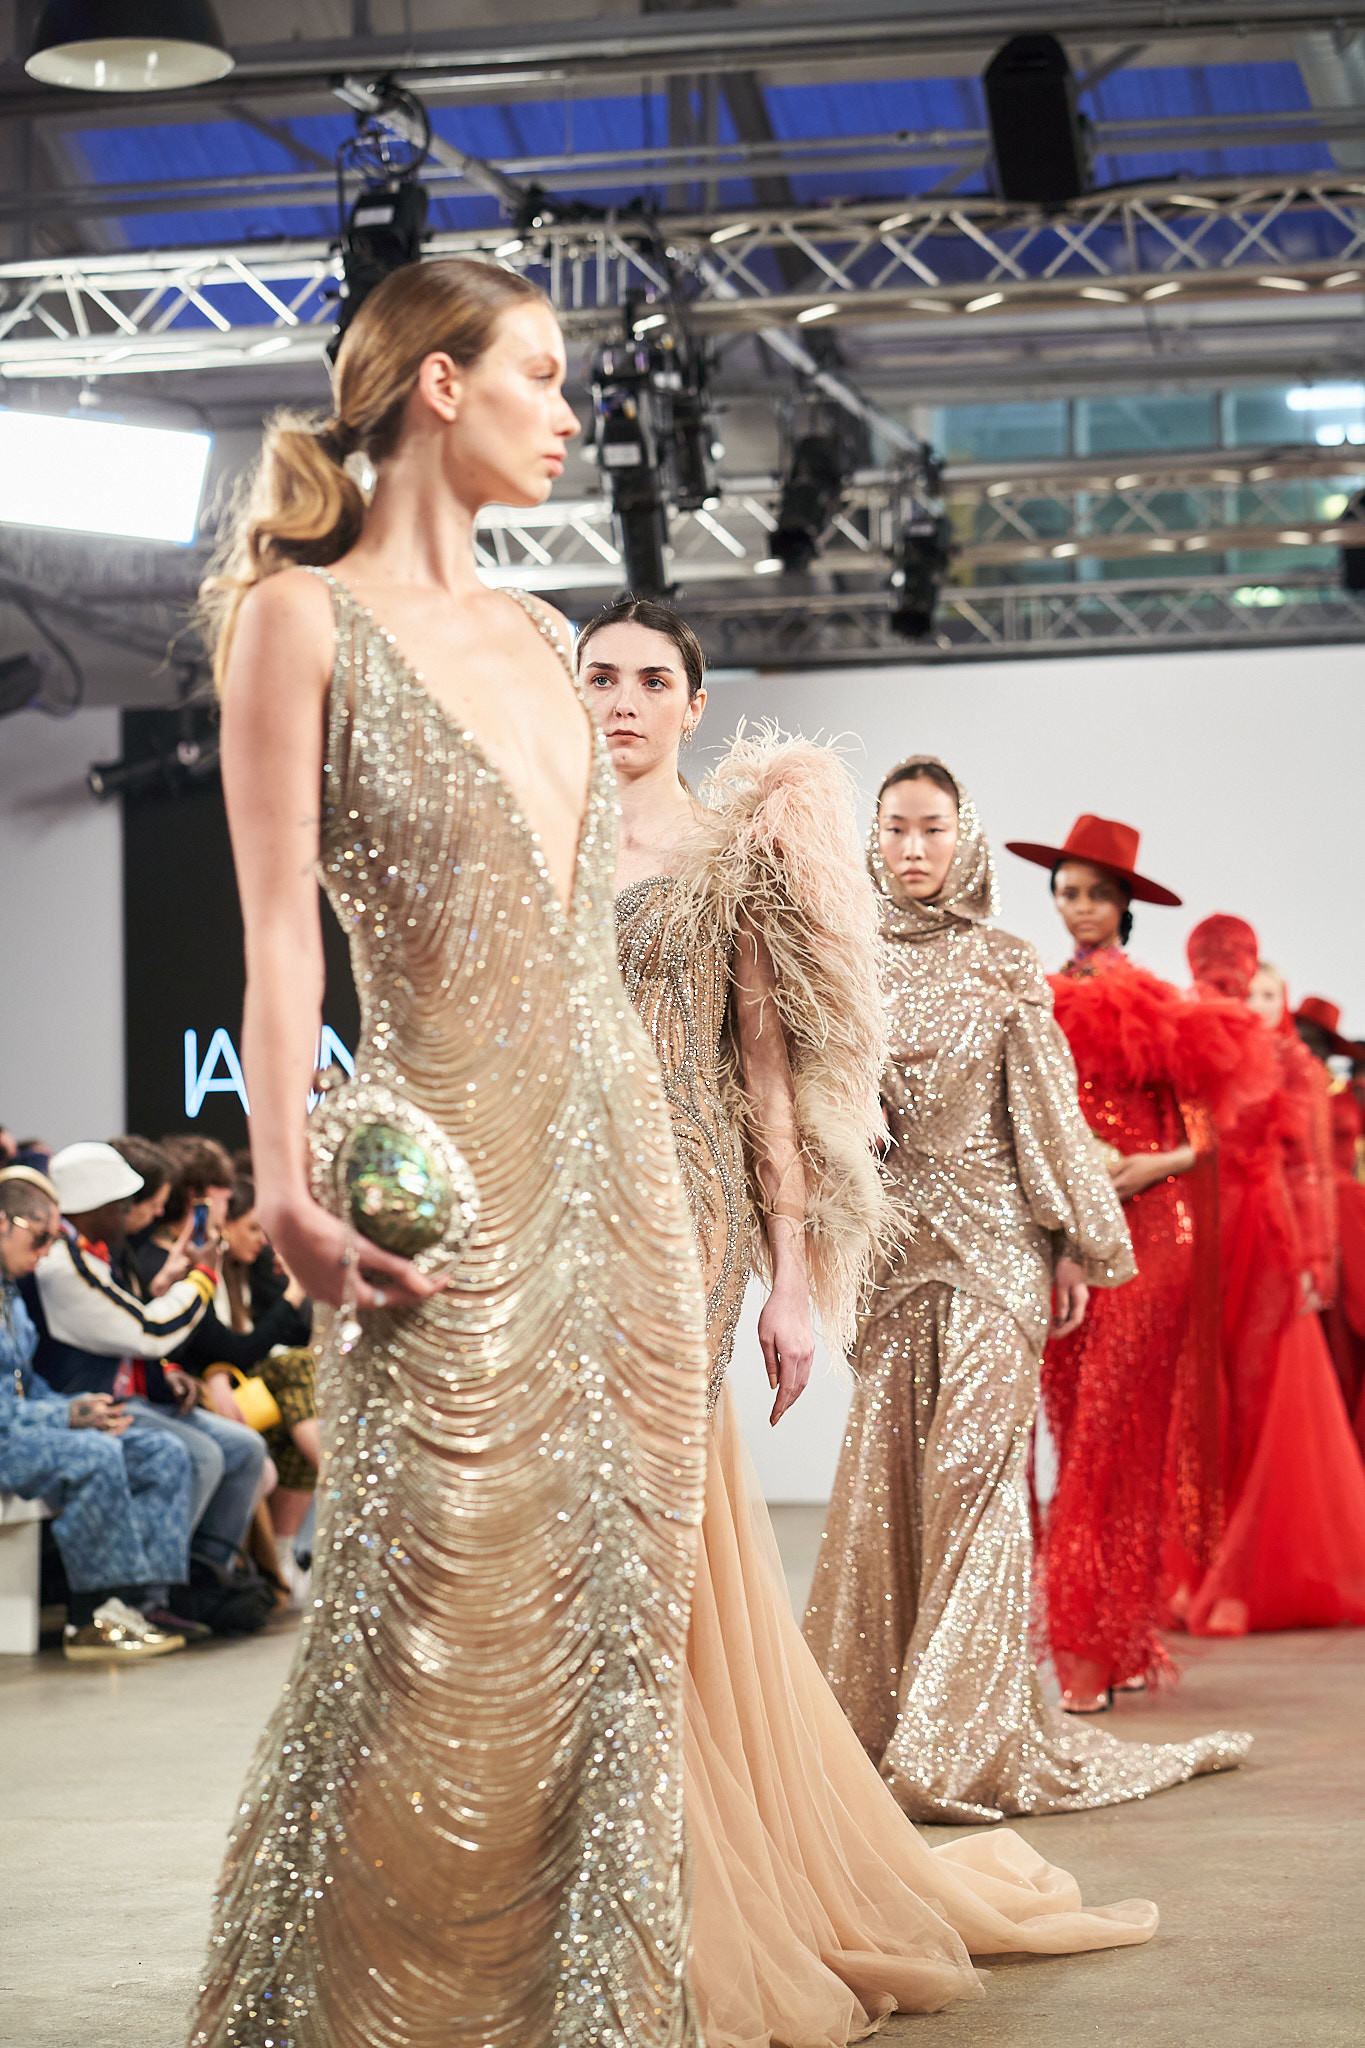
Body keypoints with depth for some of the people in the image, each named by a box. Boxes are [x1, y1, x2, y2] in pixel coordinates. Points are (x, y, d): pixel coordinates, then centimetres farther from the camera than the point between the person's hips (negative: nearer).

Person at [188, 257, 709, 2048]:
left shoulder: (541, 637, 17)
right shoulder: (303, 616, -3)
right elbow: (281, 926, -9)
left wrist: (652, 1177, 13)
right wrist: (290, 1186, -19)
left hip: (619, 1153, 7)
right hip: (457, 1168, -7)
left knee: (611, 1624, 7)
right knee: (443, 1649, -6)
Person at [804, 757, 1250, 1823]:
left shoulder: (1004, 963, 3)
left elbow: (1047, 1105, 4)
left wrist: (1074, 1243, 1)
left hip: (991, 1236, -3)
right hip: (888, 1238, 3)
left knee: (972, 1463, -8)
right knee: (885, 1466, 1)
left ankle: (954, 1743, -9)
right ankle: (878, 1709, 9)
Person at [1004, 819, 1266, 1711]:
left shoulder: (1160, 1009, 4)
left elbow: (1203, 1134, 3)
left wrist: (1152, 1165, -14)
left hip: (1144, 1230, -3)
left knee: (1114, 1435, -8)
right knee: (1076, 1426, 1)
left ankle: (1095, 1650, -9)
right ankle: (1122, 1643, 8)